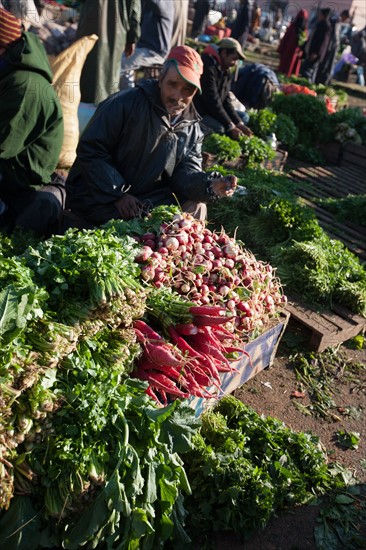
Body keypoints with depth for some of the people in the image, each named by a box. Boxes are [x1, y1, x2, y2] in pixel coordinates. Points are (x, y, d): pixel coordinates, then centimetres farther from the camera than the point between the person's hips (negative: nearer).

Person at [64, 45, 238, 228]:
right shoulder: (126, 104, -14)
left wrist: (210, 185, -25)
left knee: (197, 207, -8)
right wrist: (118, 195, -21)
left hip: (149, 197, 6)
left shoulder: (192, 128, 5)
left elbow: (186, 174, -2)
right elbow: (90, 150, -16)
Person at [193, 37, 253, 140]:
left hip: (211, 111, 10)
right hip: (198, 112, -10)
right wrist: (231, 127, -26)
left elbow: (226, 100, 5)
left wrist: (239, 123, -9)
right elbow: (212, 101, -26)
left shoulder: (226, 71, 9)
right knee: (218, 128, -34)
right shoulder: (208, 66, -21)